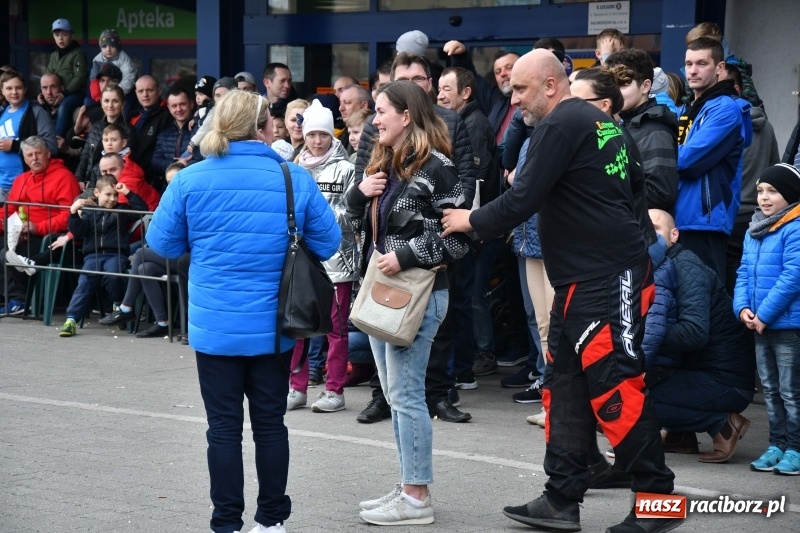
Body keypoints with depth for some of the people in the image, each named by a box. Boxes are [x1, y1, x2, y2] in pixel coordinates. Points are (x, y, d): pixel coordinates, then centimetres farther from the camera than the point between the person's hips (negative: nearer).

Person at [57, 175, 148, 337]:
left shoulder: (121, 210, 14)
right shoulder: (89, 211, 14)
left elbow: (142, 209, 5)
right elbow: (78, 232, 4)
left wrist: (128, 193, 0)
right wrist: (73, 213, -11)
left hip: (116, 254, -1)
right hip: (93, 254, 1)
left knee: (112, 276, -31)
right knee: (85, 283, -17)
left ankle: (119, 306, -4)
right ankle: (71, 320, -22)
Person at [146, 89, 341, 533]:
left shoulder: (190, 180, -7)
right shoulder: (295, 179, -7)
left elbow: (162, 243, 1)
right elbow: (328, 243, -1)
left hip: (215, 326, -1)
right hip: (273, 326, 1)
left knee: (224, 426, 7)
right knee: (270, 423, 13)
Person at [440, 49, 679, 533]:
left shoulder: (561, 125, -13)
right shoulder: (598, 121, 16)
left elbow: (524, 200, -16)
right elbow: (636, 186, 22)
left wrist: (472, 220, -2)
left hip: (605, 279, -10)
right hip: (582, 279, 10)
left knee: (613, 389, -7)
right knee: (565, 387, 10)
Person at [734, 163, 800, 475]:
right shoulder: (753, 232, 11)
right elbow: (744, 273, 12)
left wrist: (764, 314, -19)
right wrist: (742, 307, -4)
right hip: (760, 327, 8)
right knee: (770, 389, 15)